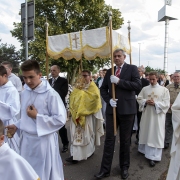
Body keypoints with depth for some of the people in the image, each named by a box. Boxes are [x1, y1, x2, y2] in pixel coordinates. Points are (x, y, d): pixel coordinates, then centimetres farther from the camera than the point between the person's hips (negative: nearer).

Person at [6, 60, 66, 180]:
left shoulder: (50, 94, -18)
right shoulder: (24, 92, 3)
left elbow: (61, 119, -20)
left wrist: (37, 116, -19)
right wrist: (17, 126, 5)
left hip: (44, 140, -6)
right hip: (27, 139, 7)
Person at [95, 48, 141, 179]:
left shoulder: (132, 68, -1)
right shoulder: (109, 71, 11)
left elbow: (138, 85, -14)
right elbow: (103, 89, 12)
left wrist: (119, 81, -19)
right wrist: (109, 100, -7)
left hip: (127, 109, -3)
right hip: (112, 109, 3)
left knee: (125, 140, 10)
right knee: (109, 139, 6)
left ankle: (124, 167, 28)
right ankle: (105, 169, 16)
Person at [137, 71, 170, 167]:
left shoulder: (164, 90, -1)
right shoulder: (145, 89, 7)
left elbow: (166, 103, -5)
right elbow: (139, 99, 6)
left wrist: (155, 103, -18)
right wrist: (146, 101, -13)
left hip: (157, 117, -3)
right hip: (146, 115, 3)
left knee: (155, 135, -1)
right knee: (145, 133, 12)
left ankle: (153, 156, 3)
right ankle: (145, 149, 32)